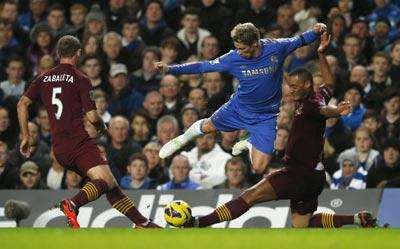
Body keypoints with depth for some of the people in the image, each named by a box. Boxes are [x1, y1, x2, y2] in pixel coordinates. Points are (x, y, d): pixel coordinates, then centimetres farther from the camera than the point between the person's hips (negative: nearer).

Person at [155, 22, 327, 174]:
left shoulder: (276, 48, -22)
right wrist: (170, 69, -19)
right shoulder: (234, 58, -20)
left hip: (266, 116, -1)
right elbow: (203, 66, -13)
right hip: (238, 108, 2)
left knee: (259, 168, -6)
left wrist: (315, 32, -24)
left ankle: (249, 144, 30)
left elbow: (298, 41, -4)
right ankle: (183, 139, 57)